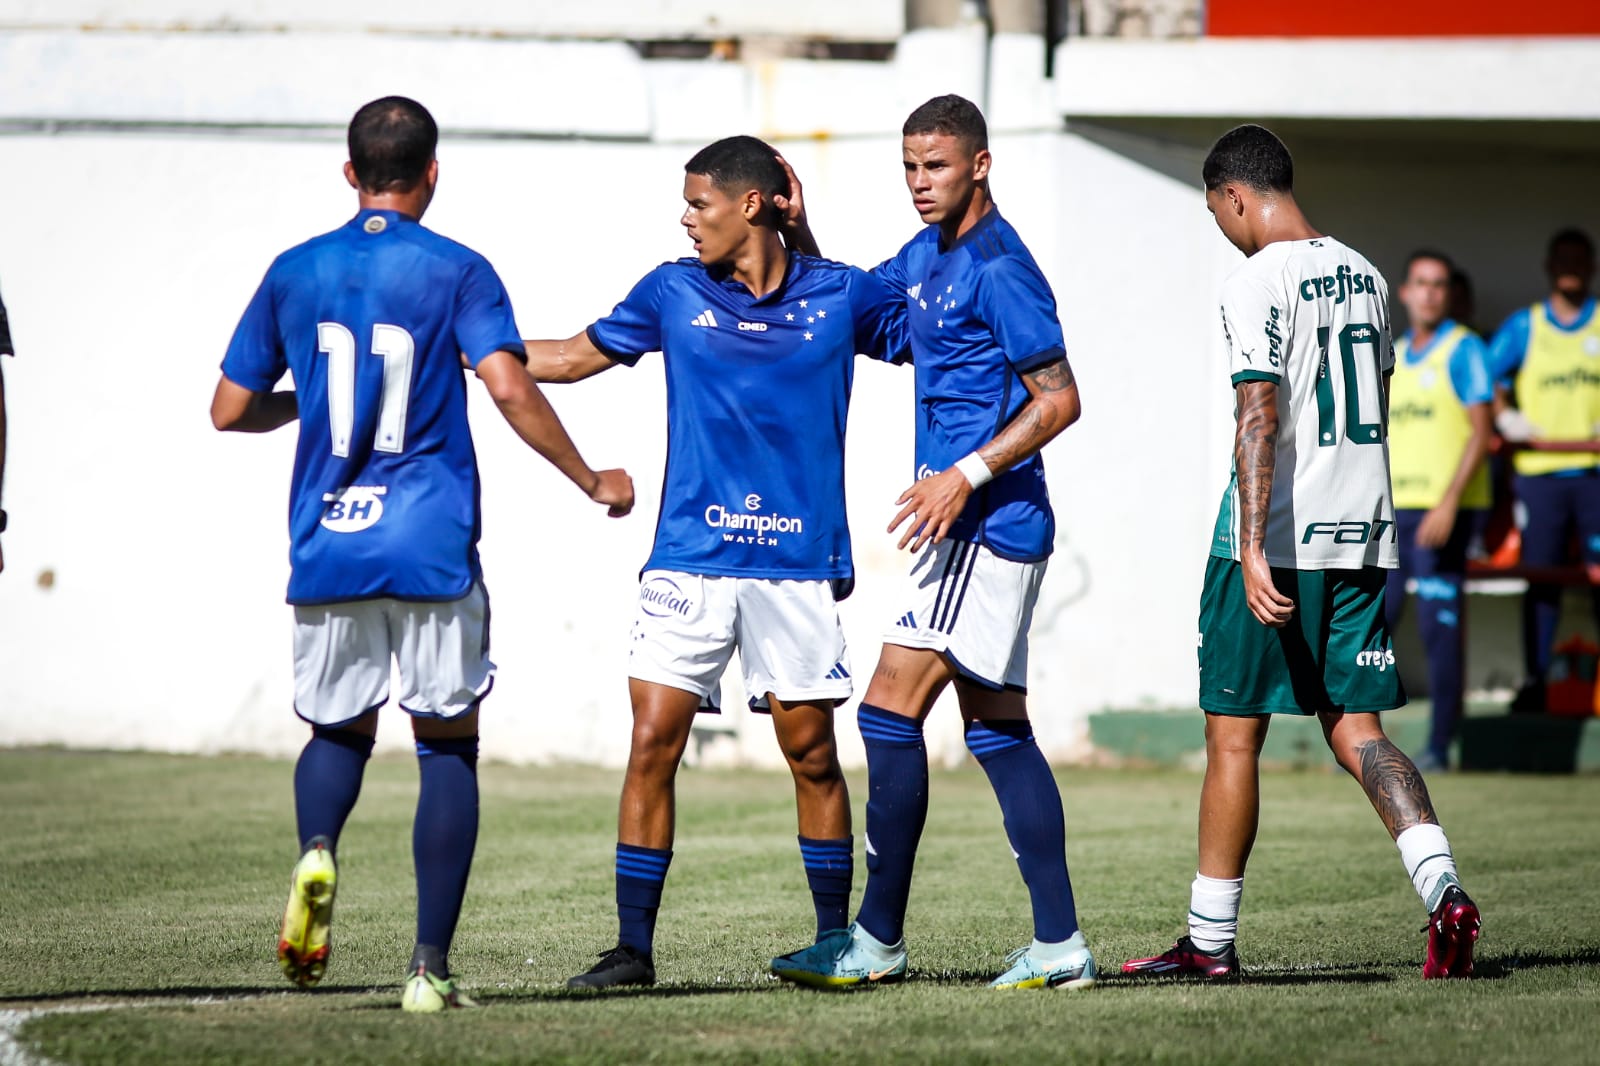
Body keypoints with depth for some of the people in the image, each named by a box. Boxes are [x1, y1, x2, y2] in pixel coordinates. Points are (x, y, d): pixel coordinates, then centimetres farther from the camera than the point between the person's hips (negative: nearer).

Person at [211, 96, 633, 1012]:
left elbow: (231, 410, 10)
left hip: (327, 551, 3)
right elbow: (509, 387, -15)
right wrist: (594, 482, -3)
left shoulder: (294, 273, 7)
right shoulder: (457, 272, -2)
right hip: (433, 552, -3)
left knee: (338, 729, 20)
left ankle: (317, 852, -13)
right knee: (448, 744, 7)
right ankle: (431, 966, 0)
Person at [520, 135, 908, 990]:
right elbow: (572, 357, 18)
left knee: (812, 755, 3)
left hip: (798, 565, -1)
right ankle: (633, 946, 1)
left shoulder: (841, 296, 1)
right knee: (652, 745, -5)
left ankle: (837, 937, 16)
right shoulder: (674, 293, 6)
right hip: (689, 560, 1)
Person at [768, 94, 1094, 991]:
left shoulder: (999, 267, -13)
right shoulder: (927, 255, 14)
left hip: (989, 521, -10)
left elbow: (1060, 399, -16)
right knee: (996, 728, 9)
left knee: (891, 710, -10)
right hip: (979, 527, 10)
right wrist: (797, 233, 11)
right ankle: (1060, 944, 10)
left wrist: (968, 474, -22)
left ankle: (879, 940, -7)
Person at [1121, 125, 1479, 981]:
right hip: (1362, 537, 7)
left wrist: (1254, 548, -25)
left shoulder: (1256, 282, -12)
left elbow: (1260, 417, -21)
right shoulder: (1363, 276, 12)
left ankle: (1210, 938, 11)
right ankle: (1442, 888, -15)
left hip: (1276, 540, -7)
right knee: (1354, 728, 6)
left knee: (1233, 733, 4)